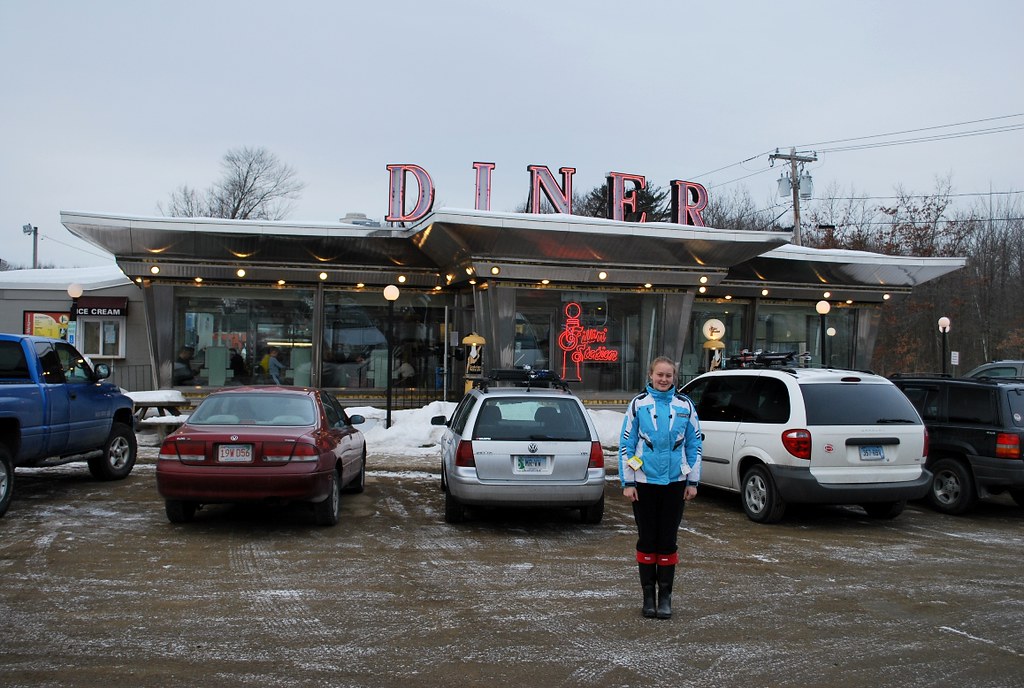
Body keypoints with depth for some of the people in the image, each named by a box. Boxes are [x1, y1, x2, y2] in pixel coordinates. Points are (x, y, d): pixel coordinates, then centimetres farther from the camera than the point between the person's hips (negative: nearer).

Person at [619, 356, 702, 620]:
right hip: (644, 482, -1)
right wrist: (627, 482, -4)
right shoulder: (638, 404, 0)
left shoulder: (685, 405, 4)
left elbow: (694, 444, 8)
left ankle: (665, 596, 16)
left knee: (668, 540, 5)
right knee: (647, 539, 5)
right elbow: (626, 444, 0)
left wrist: (693, 481, 4)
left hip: (675, 482, 1)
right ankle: (648, 596, 17)